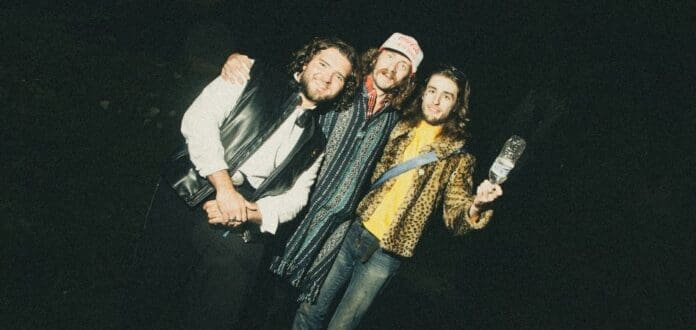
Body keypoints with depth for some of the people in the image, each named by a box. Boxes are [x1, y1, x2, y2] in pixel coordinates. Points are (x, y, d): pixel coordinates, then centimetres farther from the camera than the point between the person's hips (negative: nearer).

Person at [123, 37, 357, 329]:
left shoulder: (316, 144, 16)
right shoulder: (255, 79, 8)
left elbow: (294, 199, 7)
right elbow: (199, 119, -5)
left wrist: (247, 213, -13)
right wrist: (224, 187, -15)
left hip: (239, 238, 2)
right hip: (181, 203, -1)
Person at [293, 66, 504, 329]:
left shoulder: (457, 158, -3)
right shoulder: (398, 130, 5)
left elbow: (455, 216, -5)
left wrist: (475, 206, -25)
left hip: (386, 253, -3)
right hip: (352, 231, 3)